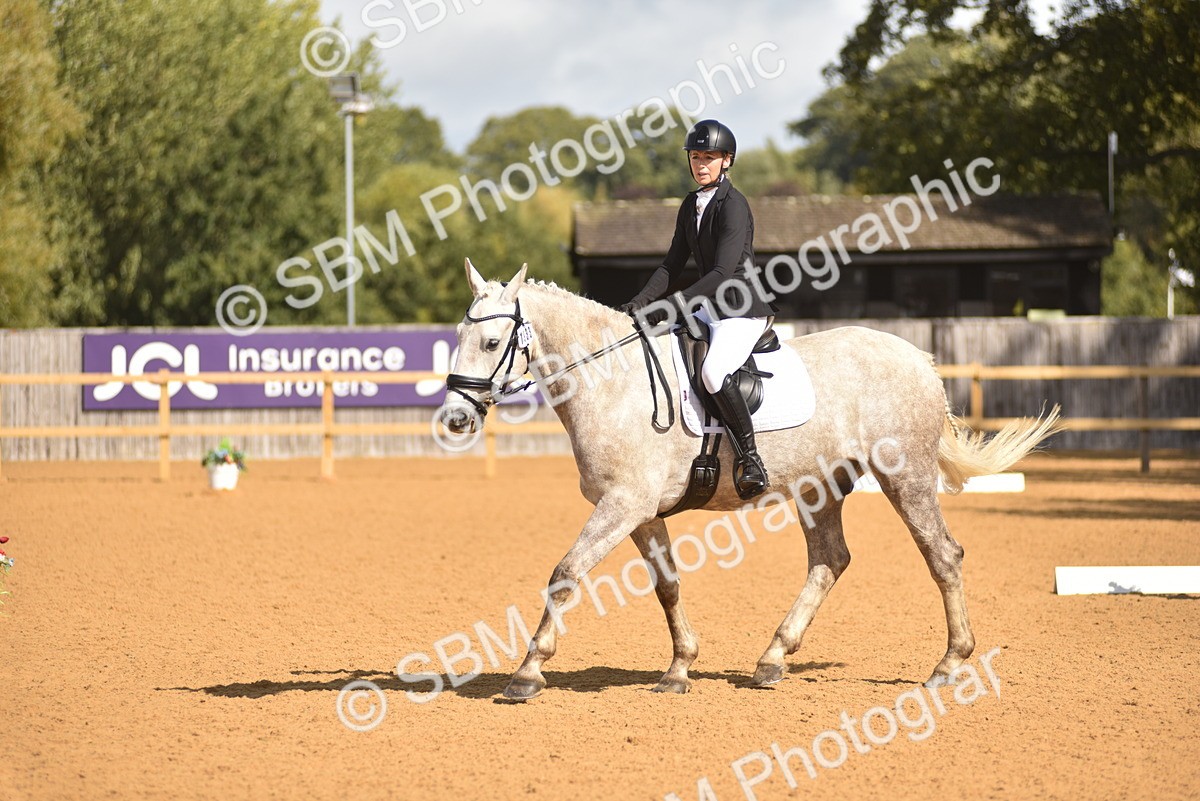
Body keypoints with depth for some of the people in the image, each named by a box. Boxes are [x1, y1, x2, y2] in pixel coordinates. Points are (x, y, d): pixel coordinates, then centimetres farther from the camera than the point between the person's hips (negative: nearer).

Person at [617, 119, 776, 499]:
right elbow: (674, 263, 15)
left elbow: (722, 272, -23)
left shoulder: (733, 205, -15)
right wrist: (642, 301, -1)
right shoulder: (691, 205, 12)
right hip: (709, 307, 9)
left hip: (745, 308, -9)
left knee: (713, 371, -33)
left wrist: (669, 307, -27)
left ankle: (749, 457, -25)